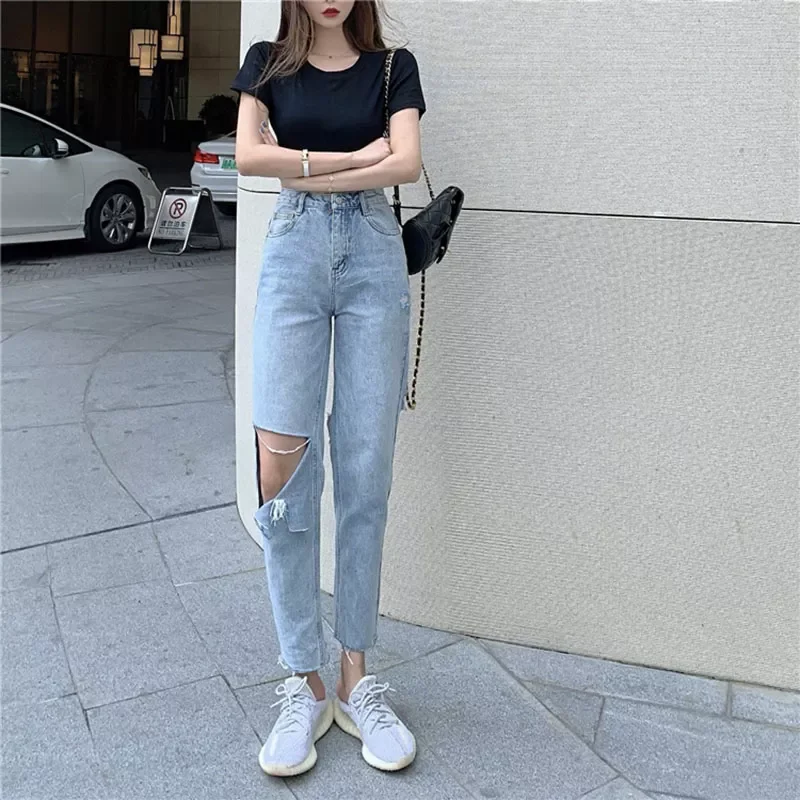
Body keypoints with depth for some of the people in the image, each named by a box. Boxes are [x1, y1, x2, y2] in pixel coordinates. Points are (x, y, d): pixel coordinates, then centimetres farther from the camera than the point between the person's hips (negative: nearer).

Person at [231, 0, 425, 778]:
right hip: (293, 250, 0)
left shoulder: (392, 66, 13)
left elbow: (405, 163, -4)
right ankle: (303, 685, 3)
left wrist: (305, 172, -3)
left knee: (366, 471, -3)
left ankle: (356, 680, 9)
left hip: (373, 253, 0)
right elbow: (249, 155, -2)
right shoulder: (267, 62, 14)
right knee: (285, 469, -9)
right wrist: (353, 158, -3)